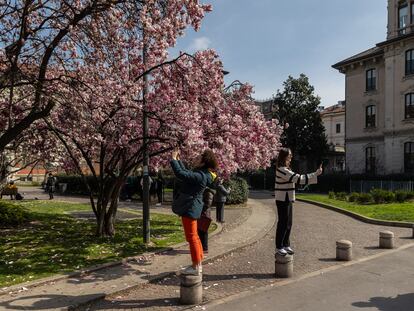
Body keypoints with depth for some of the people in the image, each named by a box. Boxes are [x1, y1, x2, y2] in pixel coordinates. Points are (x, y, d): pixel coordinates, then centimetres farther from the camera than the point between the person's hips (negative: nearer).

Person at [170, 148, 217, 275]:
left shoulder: (200, 176, -24)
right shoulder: (201, 173, 7)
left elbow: (180, 174, -32)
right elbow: (186, 173, 23)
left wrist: (173, 159, -20)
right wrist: (178, 160, 22)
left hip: (190, 208, -11)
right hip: (191, 207, 11)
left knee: (192, 237, -2)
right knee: (194, 236, 18)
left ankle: (196, 267, 8)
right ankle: (198, 264, 29)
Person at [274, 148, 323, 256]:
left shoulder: (285, 169, 14)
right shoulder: (282, 170, -20)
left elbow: (297, 178, 17)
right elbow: (298, 178, -22)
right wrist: (316, 174, -19)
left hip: (287, 199, 10)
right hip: (282, 200, -10)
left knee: (288, 224, 15)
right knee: (283, 223, -2)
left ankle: (286, 245, 26)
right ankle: (279, 247, 9)